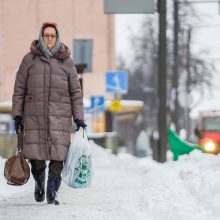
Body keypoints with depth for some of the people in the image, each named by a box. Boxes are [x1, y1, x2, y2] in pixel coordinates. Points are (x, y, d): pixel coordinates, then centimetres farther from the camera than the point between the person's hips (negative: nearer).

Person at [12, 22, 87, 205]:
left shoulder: (66, 61, 7)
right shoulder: (29, 59, 6)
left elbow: (76, 92, 9)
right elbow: (19, 89, 8)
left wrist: (79, 118, 4)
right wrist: (17, 114, 3)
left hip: (59, 116, 0)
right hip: (34, 116, 0)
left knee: (58, 156, -7)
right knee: (35, 156, -2)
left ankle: (52, 192, 5)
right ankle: (39, 183, 27)